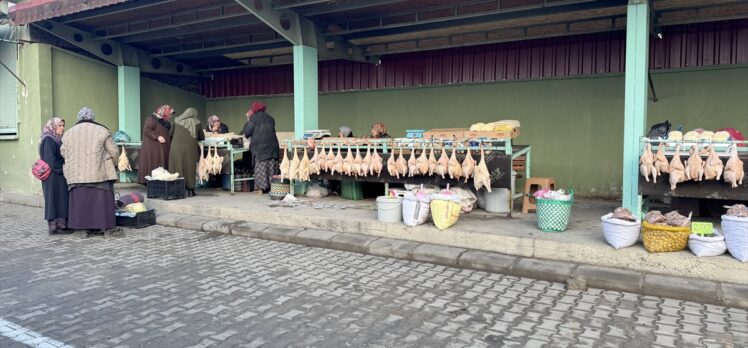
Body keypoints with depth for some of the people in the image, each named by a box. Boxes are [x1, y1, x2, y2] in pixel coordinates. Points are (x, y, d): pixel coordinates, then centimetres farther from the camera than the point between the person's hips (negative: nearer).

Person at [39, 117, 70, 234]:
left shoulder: (57, 139, 17)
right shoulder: (48, 139, -11)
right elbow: (50, 159, -18)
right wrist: (60, 170, -13)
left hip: (59, 176, 9)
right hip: (53, 176, -9)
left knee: (61, 200, 9)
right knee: (54, 199, -6)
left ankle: (61, 224, 13)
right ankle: (54, 226, -2)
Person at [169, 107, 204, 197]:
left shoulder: (177, 121, 9)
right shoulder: (196, 123, 5)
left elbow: (170, 134, 12)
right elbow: (202, 137, 10)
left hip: (176, 149, 1)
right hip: (190, 149, -1)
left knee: (178, 168, 7)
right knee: (189, 168, 7)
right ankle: (190, 190, 9)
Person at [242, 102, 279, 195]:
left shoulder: (254, 117, 0)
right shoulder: (270, 118, 18)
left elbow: (247, 132, -4)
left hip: (259, 146, -5)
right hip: (272, 145, 5)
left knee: (260, 167, 0)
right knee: (271, 168, 5)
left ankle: (261, 188, -2)